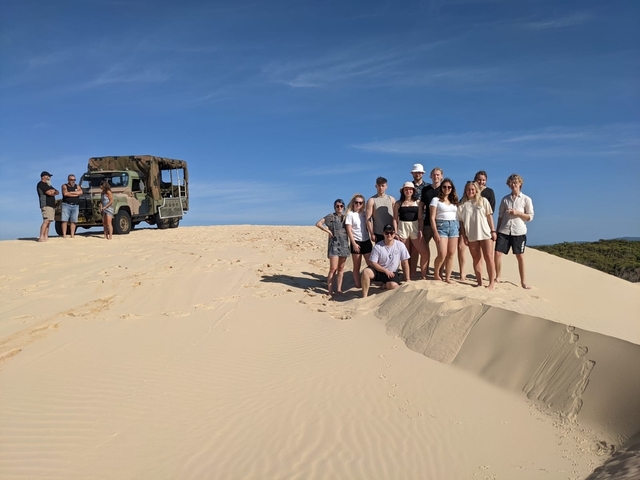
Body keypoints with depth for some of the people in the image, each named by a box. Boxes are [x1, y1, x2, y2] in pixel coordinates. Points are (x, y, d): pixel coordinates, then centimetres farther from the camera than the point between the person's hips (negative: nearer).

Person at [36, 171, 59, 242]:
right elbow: (49, 193, -15)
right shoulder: (41, 184, -4)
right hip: (46, 205, -9)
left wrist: (53, 191, -3)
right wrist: (53, 192, 6)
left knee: (48, 221, 4)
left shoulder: (48, 185, 26)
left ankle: (46, 237, 3)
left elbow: (57, 192, 18)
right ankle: (41, 238, -23)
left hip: (52, 205, 9)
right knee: (46, 221, -18)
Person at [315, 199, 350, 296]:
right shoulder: (331, 216, -2)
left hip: (344, 244, 5)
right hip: (334, 244, -5)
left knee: (341, 268, 7)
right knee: (333, 269, -10)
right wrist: (329, 231, -9)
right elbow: (318, 224, -7)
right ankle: (330, 292, -7)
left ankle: (338, 289, 13)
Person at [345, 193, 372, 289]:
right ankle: (358, 285, 11)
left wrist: (371, 238, 10)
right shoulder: (350, 214, -4)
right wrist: (354, 243, -14)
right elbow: (349, 230, -9)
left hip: (366, 241, 5)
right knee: (357, 266, 4)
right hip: (356, 242, -5)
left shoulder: (364, 214, 10)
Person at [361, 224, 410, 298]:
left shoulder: (400, 245, -8)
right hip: (379, 270, 0)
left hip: (392, 272, 1)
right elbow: (372, 262, -11)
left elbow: (405, 263, -1)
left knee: (394, 286, -31)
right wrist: (386, 271, -18)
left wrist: (407, 279, -1)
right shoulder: (377, 246, -11)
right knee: (365, 272, -31)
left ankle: (386, 285, 7)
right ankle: (364, 296, -20)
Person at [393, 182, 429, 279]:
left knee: (424, 253, -5)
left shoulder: (417, 202, 7)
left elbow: (420, 218, 5)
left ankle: (423, 274, 8)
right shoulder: (398, 203, 4)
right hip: (402, 228, -1)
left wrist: (420, 231, -5)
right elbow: (395, 218, 2)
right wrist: (395, 232, -6)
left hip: (415, 228, 1)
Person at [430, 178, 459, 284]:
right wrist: (435, 232, -14)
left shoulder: (454, 201, 16)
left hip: (454, 226, 5)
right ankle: (436, 273, 9)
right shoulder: (436, 200, 2)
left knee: (451, 254, 0)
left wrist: (459, 229, 6)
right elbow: (432, 218, -5)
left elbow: (457, 216, 17)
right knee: (442, 254, -14)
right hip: (441, 226, -5)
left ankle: (447, 277, 7)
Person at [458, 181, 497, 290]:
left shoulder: (483, 201, 4)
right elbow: (461, 221, 5)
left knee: (488, 257, -3)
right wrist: (464, 236, 0)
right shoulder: (462, 204, 5)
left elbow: (489, 216, 4)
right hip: (471, 235, 1)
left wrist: (493, 231, -2)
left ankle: (492, 282, 0)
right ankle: (479, 282, 11)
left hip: (485, 233, -1)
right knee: (476, 259, 7)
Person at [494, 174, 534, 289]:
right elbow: (500, 216, 11)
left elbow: (530, 217, 1)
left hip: (519, 232, -2)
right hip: (504, 231, 2)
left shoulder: (526, 199, 2)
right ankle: (497, 277, 10)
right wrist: (497, 230, 6)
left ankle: (523, 281, 13)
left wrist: (517, 213, -14)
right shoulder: (505, 199, 10)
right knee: (497, 253, -4)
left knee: (520, 256, 3)